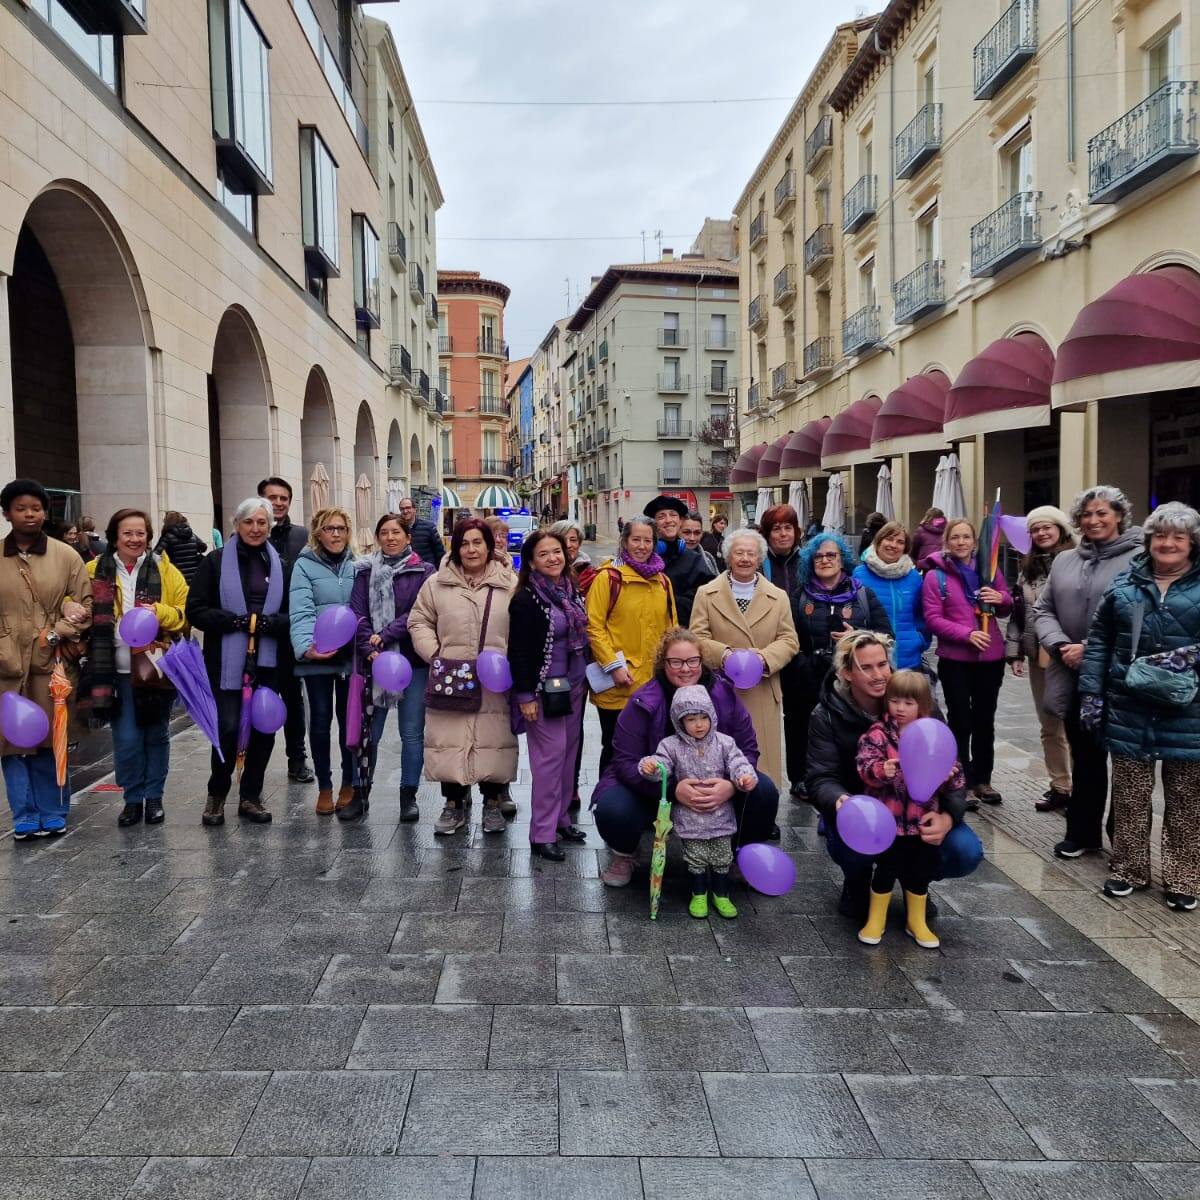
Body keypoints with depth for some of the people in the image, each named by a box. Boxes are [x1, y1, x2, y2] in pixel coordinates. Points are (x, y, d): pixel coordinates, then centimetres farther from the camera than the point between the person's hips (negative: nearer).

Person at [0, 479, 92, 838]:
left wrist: (58, 634, -8)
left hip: (53, 663, -1)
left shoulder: (66, 556, 4)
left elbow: (86, 604, 5)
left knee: (51, 740, 6)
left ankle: (53, 814, 19)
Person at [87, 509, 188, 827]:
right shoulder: (96, 571, 5)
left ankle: (154, 797, 25)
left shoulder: (165, 570, 1)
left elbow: (186, 614, -1)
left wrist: (159, 611, -18)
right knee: (126, 739, 0)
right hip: (117, 670, 0)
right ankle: (133, 798, 18)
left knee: (156, 735, 10)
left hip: (155, 666, 0)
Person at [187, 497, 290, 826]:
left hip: (266, 662, 3)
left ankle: (250, 796, 22)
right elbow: (196, 610, -3)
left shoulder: (279, 565, 9)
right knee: (227, 728, -6)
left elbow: (293, 614, 8)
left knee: (263, 729, 6)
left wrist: (270, 622, -12)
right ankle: (216, 795, 16)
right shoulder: (216, 561, 1)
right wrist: (235, 620, -16)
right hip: (227, 661, -3)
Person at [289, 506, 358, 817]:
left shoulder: (357, 566, 8)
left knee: (349, 718, 10)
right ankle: (324, 786, 20)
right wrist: (305, 645, -29)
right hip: (317, 656, -2)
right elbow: (300, 611, -14)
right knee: (321, 719, 7)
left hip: (351, 654, 3)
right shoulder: (305, 565, -3)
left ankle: (349, 784, 23)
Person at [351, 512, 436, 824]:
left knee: (412, 733, 4)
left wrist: (386, 636, -15)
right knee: (369, 732, 7)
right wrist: (369, 649, -16)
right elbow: (358, 613, -1)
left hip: (413, 661, -1)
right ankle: (361, 792, 21)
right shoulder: (366, 571, 8)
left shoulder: (423, 572, 4)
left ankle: (409, 795, 16)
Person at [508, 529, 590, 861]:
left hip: (574, 685, 7)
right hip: (545, 688, -7)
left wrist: (585, 681, 16)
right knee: (550, 755, -6)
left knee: (570, 750, 11)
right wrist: (525, 695, -16)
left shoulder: (572, 591, 9)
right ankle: (542, 834, 2)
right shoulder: (526, 599, -13)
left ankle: (561, 818, 23)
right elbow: (519, 651, -14)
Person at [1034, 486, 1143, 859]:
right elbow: (1043, 610, 11)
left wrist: (1091, 649, -18)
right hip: (1075, 677, 5)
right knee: (1084, 757, 15)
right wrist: (1060, 645, -7)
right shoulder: (1064, 560, 12)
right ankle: (1082, 833, 26)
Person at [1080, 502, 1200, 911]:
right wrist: (1091, 691, 2)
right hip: (1130, 709, 2)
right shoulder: (1124, 583, 6)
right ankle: (1128, 868, 24)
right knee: (1129, 796, 10)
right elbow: (1099, 640, 8)